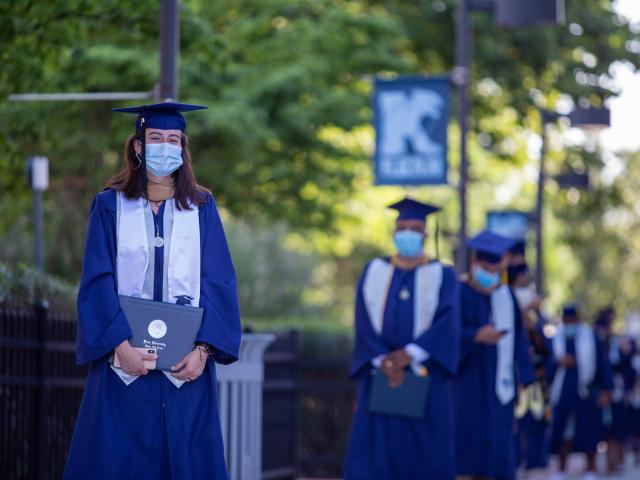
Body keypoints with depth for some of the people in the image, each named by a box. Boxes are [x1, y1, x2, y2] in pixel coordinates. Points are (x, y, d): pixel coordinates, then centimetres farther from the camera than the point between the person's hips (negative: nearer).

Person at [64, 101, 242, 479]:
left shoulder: (202, 208, 8)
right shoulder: (110, 206, 5)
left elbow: (219, 283, 2)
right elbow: (98, 281, -2)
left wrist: (203, 349, -11)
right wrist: (120, 345, -15)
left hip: (186, 365, 1)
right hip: (124, 362, -1)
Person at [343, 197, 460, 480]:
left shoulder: (442, 276, 5)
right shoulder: (374, 272, 11)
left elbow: (447, 322, -9)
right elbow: (364, 321, 0)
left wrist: (409, 354, -21)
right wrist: (383, 361, -15)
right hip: (380, 376, 1)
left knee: (426, 456, -1)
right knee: (373, 452, -6)